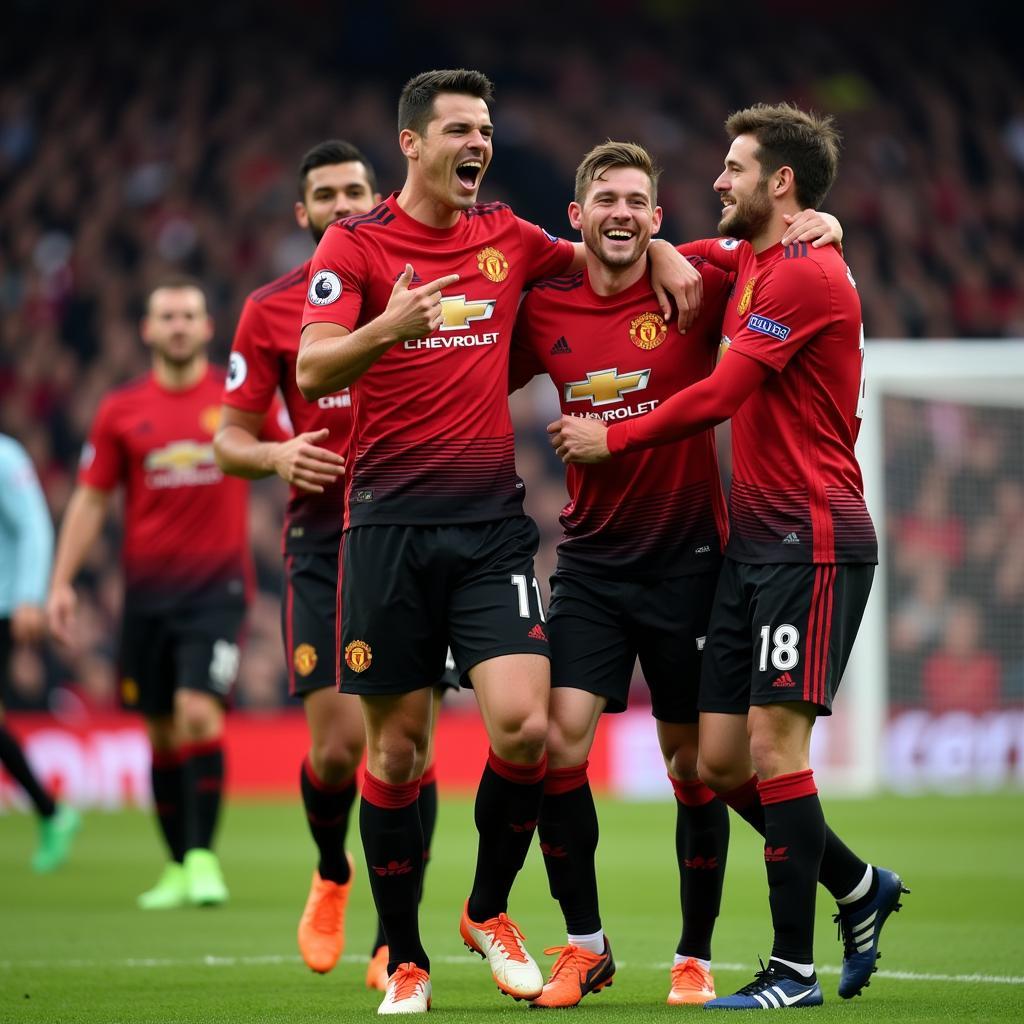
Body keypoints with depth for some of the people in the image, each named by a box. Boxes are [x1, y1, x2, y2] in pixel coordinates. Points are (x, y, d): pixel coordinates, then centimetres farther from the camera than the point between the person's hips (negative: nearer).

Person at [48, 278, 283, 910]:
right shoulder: (121, 411, 6)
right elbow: (92, 500, 10)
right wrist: (62, 583, 5)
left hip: (217, 586, -2)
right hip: (149, 590, 2)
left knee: (199, 712, -17)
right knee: (162, 731, 6)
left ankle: (203, 857, -13)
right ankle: (179, 866, 15)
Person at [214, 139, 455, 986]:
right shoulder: (271, 310, 6)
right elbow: (231, 440, 9)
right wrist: (273, 456, -11)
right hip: (324, 541, 0)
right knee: (337, 742, -8)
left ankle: (398, 937, 8)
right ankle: (332, 877, 24)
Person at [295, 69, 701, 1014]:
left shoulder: (505, 236, 10)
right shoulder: (355, 243, -1)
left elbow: (601, 254, 30)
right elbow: (311, 371, -12)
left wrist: (664, 259, 8)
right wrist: (386, 328, -30)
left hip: (492, 520, 2)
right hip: (390, 521, -2)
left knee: (524, 724, -13)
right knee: (397, 746, 2)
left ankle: (490, 911, 12)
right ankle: (405, 962, 15)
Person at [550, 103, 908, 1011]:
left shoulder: (806, 272, -13)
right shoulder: (746, 258, 16)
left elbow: (719, 396, -16)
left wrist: (611, 439, -5)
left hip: (811, 542, -9)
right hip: (753, 543, 9)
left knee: (773, 744, -11)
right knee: (721, 762, 6)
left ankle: (794, 969, -6)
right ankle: (861, 889, 23)